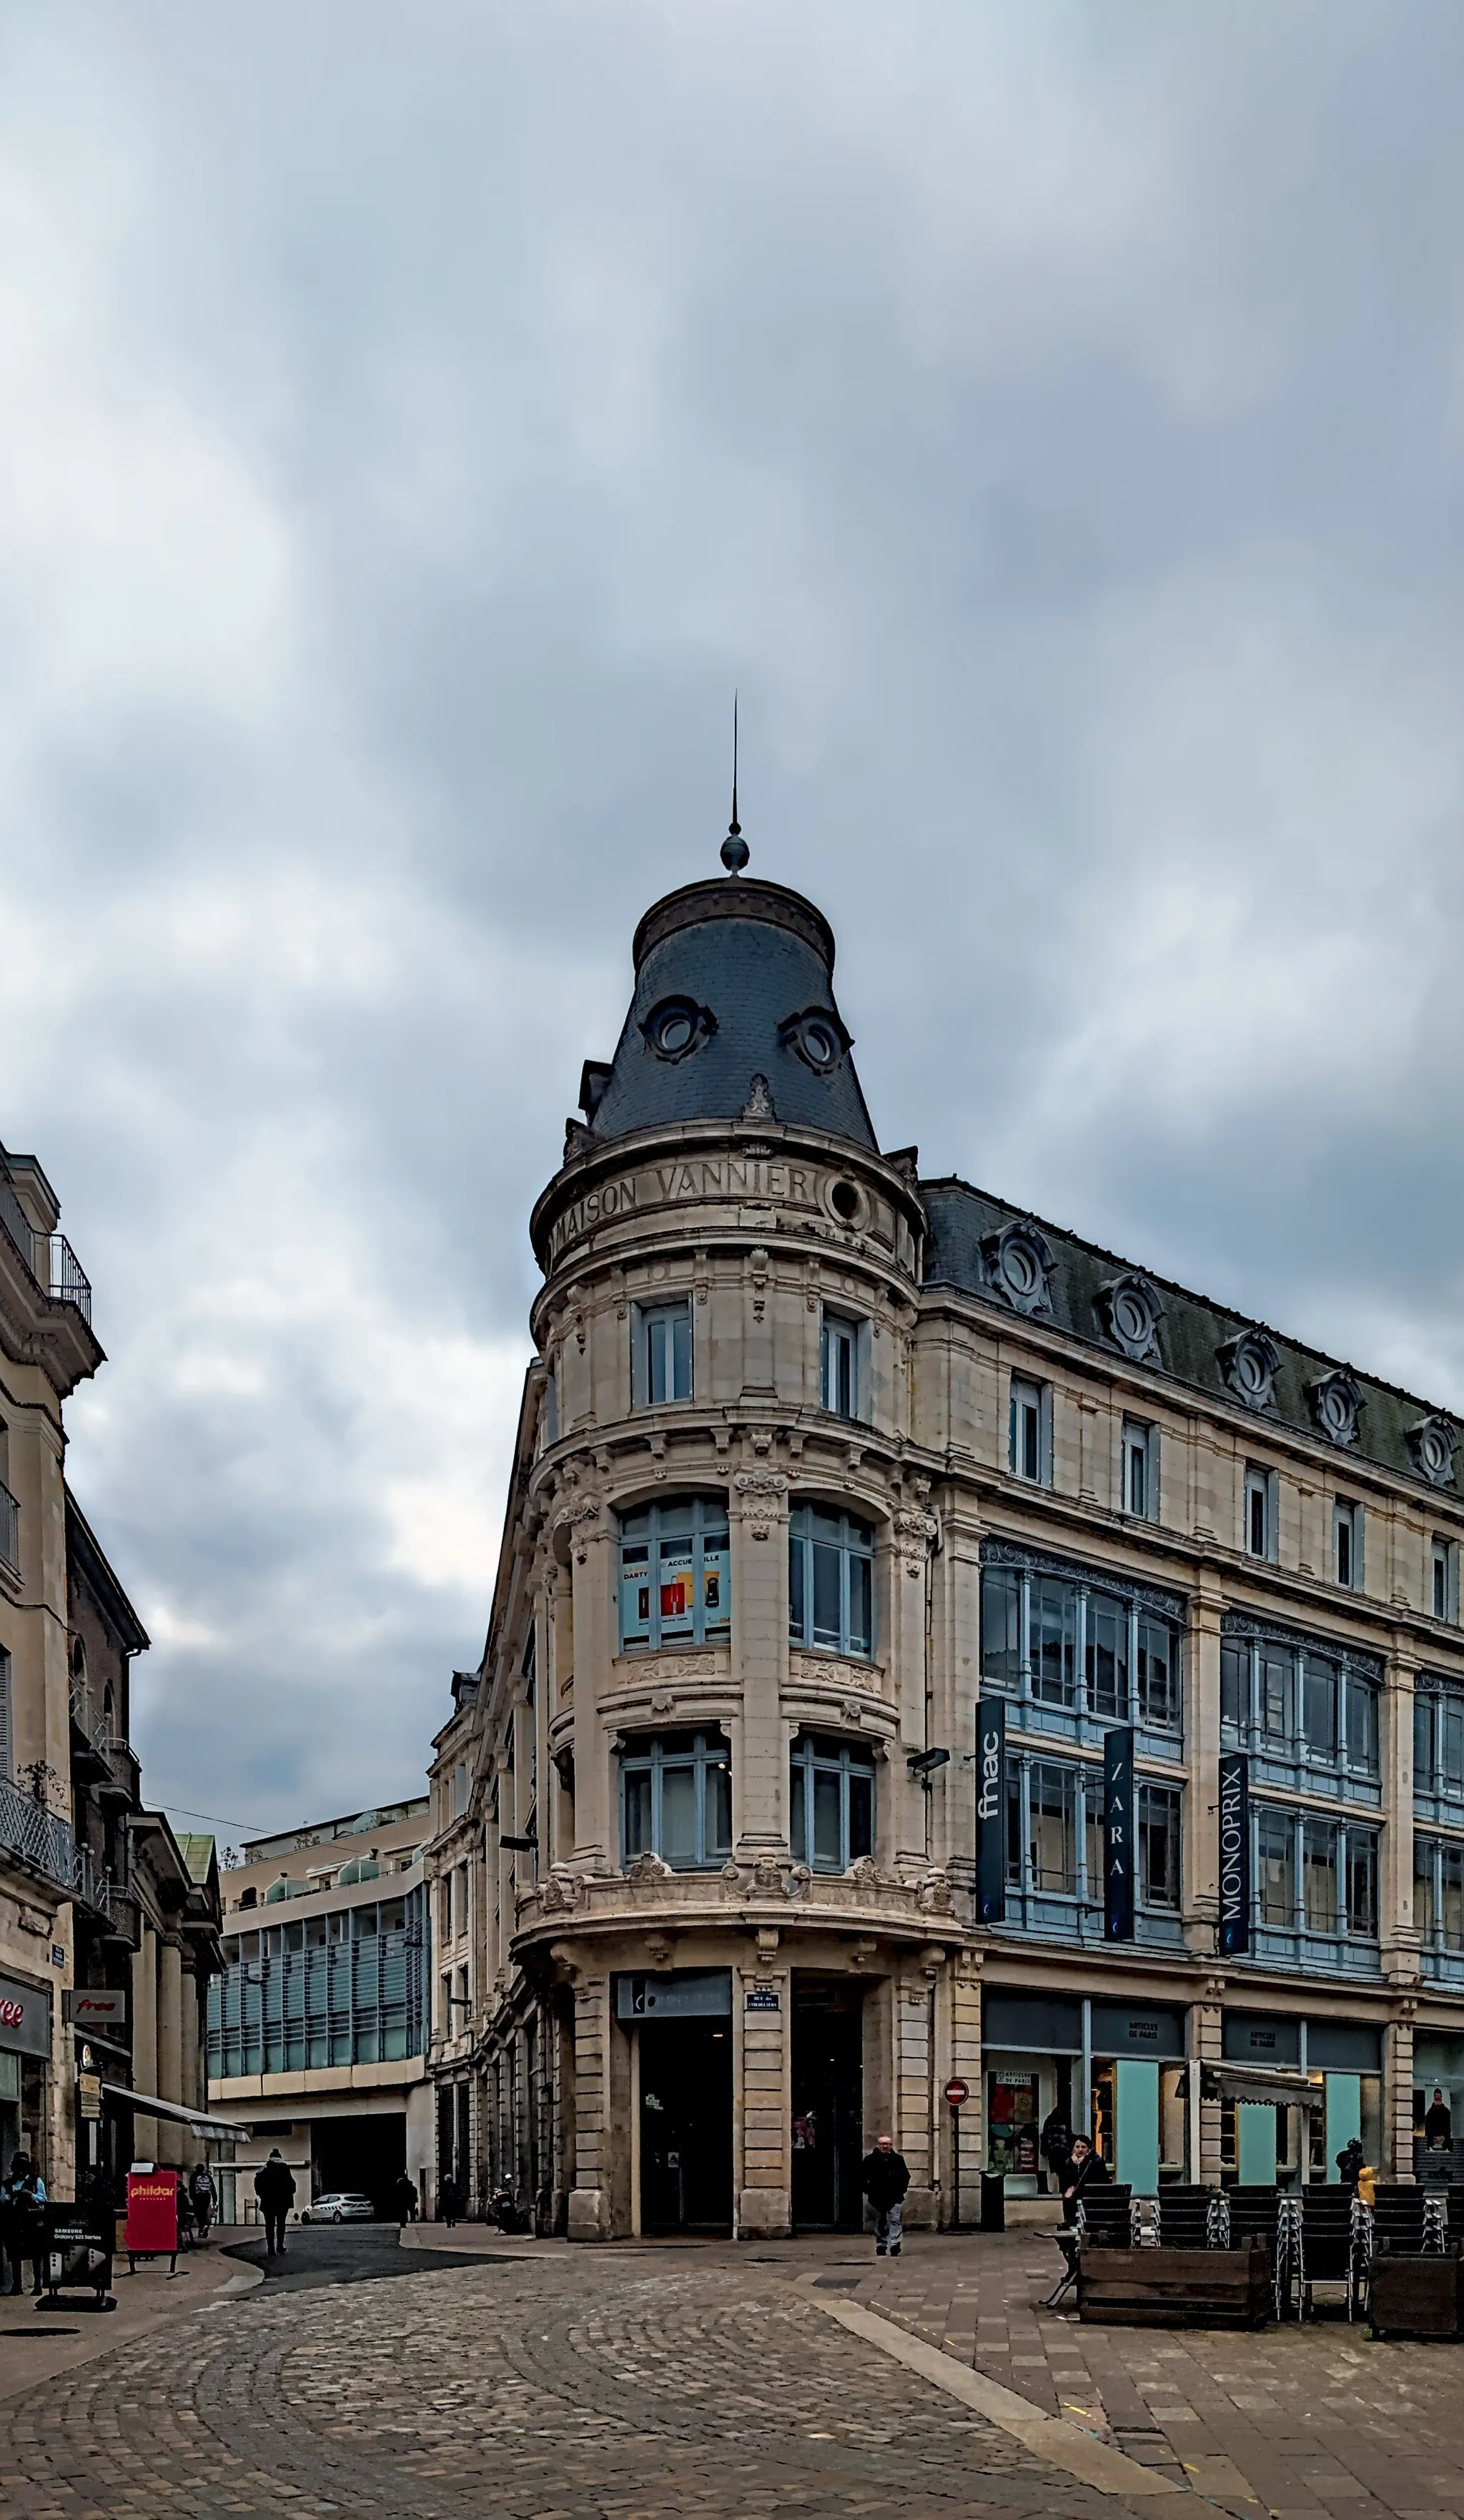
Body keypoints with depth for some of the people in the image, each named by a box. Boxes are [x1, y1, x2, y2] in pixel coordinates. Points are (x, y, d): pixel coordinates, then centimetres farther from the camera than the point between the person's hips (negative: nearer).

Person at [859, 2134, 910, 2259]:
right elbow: (863, 2178, 6)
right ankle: (881, 2248, 20)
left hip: (895, 2198, -1)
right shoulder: (870, 2160, 1)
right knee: (880, 2225, 11)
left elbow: (905, 2176, 13)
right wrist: (869, 2191, -3)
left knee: (894, 2221, -14)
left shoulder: (898, 2159, 5)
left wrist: (901, 2189, 2)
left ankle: (894, 2245, -22)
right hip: (878, 2199, 1)